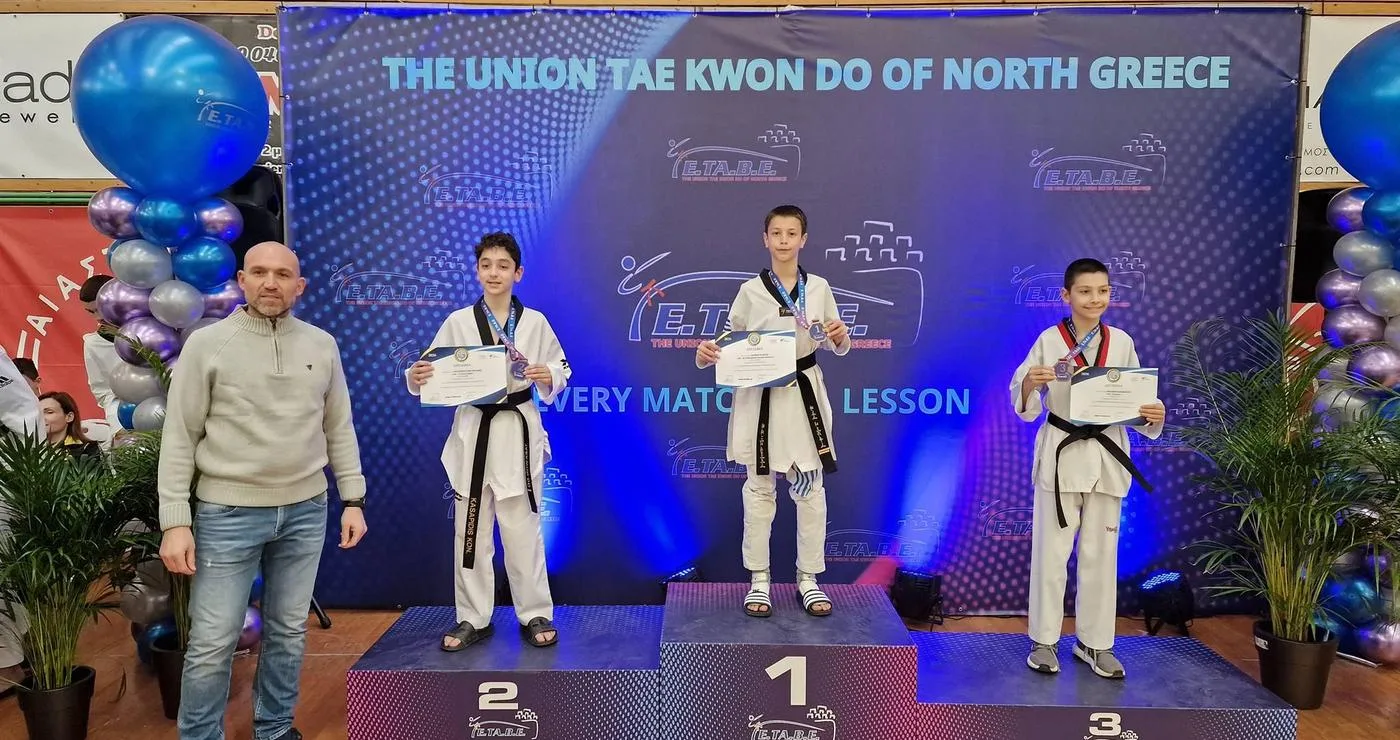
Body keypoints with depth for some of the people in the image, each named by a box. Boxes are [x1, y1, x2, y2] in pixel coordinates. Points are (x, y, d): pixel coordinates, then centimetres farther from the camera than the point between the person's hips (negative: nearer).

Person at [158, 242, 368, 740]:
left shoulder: (322, 345, 4)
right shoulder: (207, 344, -5)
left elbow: (339, 428, 9)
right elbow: (179, 436, -4)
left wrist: (353, 499, 5)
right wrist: (176, 521, -9)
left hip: (305, 511, 3)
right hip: (227, 513, -3)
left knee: (289, 632, 14)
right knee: (212, 644, 2)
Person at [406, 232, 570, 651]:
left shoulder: (535, 322, 2)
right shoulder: (458, 322, 2)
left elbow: (561, 373, 5)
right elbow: (437, 374, 3)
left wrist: (548, 377, -16)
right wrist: (418, 377, -19)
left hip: (519, 431, -1)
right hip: (473, 431, 1)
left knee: (522, 528, 4)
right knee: (471, 530, 8)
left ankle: (536, 615, 19)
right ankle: (473, 618, 22)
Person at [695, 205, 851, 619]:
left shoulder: (819, 288, 3)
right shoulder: (751, 290, -1)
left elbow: (837, 349, 9)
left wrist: (840, 337, -13)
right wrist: (706, 354, -15)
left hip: (805, 392, 1)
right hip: (760, 395, -1)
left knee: (810, 486, 7)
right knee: (759, 487, 6)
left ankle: (808, 578, 22)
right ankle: (759, 579, 19)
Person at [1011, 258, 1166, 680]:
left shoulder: (1121, 343, 3)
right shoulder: (1049, 340, -5)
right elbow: (1025, 407, -6)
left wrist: (1153, 416, -13)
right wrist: (1030, 384, -27)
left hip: (1106, 456, 3)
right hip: (1060, 454, -2)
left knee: (1100, 553, 11)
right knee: (1051, 551, 4)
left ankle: (1095, 642, 26)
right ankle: (1044, 640, 19)